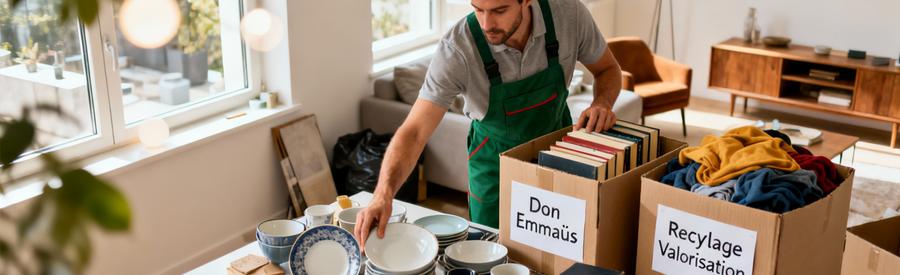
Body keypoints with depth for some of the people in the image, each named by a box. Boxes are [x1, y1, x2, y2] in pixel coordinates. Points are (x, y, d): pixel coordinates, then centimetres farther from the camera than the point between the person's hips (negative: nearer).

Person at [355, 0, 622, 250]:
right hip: (495, 162, -2)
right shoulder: (456, 49, -33)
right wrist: (383, 194, -50)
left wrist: (602, 103, -27)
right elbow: (414, 132, -35)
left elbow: (608, 69, -6)